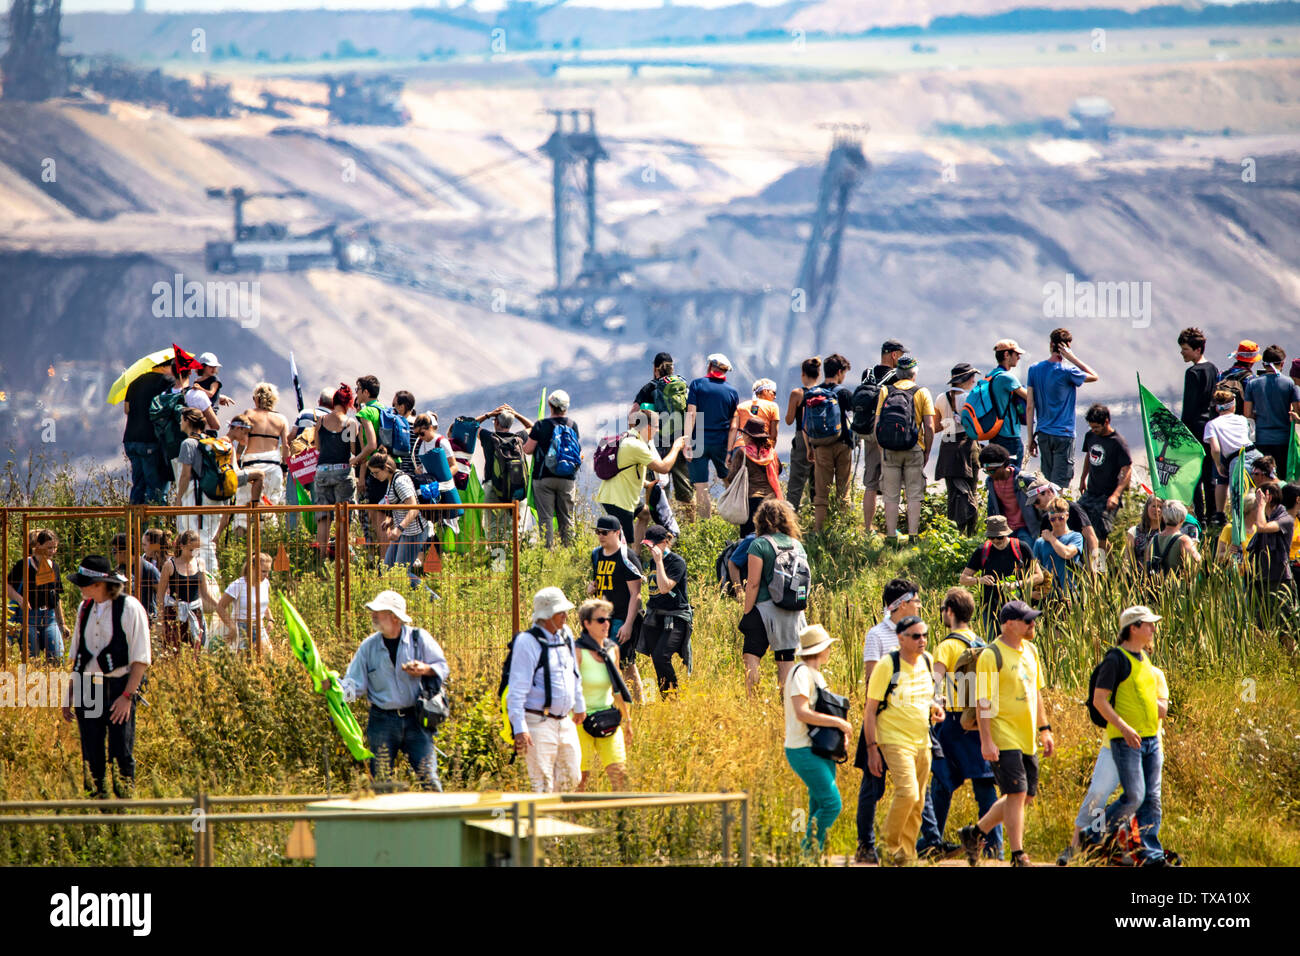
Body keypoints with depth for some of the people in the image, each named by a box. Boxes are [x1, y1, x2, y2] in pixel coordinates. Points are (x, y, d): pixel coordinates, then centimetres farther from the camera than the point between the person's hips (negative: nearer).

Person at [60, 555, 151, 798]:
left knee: (121, 755, -7)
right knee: (91, 756, 5)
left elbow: (141, 659, -9)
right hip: (87, 687, 5)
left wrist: (127, 696, -16)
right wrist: (69, 695, 13)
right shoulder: (85, 609, 11)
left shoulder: (130, 608, -8)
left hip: (118, 687, -5)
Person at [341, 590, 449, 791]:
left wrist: (425, 669, -16)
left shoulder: (419, 638, 0)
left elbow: (443, 668, 5)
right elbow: (354, 684, 2)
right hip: (383, 721, 2)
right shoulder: (368, 647, 4)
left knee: (428, 775, -9)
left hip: (415, 720, -2)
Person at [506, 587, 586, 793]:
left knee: (571, 778, 10)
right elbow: (517, 689, -15)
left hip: (565, 721, 7)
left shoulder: (566, 635, 9)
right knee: (543, 784, -6)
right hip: (539, 723, -7)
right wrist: (519, 728, -20)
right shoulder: (527, 643, -14)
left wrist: (579, 705, 31)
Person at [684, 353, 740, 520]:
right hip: (721, 443, 2)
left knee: (701, 488, 0)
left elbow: (691, 414, -9)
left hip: (699, 442, -2)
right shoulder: (732, 392, 6)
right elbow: (733, 426, 3)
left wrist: (687, 442, -12)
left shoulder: (697, 384, 0)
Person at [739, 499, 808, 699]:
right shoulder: (797, 545, 10)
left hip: (766, 607, -5)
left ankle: (751, 700, -16)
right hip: (793, 612, 5)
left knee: (751, 656, -5)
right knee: (786, 658, 7)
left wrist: (746, 613, -5)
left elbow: (753, 583, -10)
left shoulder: (759, 544, -6)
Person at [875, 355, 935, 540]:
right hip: (914, 449, -1)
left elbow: (877, 425, 0)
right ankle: (913, 536, 0)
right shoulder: (922, 393, 1)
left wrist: (881, 449, 10)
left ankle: (891, 537, 5)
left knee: (891, 496, 5)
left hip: (889, 449, 1)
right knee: (914, 496, 4)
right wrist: (927, 452, 6)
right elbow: (929, 427, -4)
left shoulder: (885, 391, 4)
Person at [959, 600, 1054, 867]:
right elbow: (983, 701, -14)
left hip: (1027, 739, 8)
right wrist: (986, 741, -18)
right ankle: (1018, 857, -3)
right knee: (1017, 795, -10)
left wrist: (1045, 729, 18)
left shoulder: (1030, 650, 12)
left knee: (1026, 797, 11)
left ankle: (975, 833, 26)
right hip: (1004, 739, -8)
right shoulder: (991, 656, -12)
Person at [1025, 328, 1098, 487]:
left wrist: (1031, 438, 9)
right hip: (1063, 435, -5)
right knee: (1060, 484, -5)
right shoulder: (1067, 372, -13)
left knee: (1047, 481, 14)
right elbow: (1094, 376, 3)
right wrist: (1072, 358, -7)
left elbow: (1029, 407, 3)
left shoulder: (1034, 369, 2)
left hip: (1043, 433, 5)